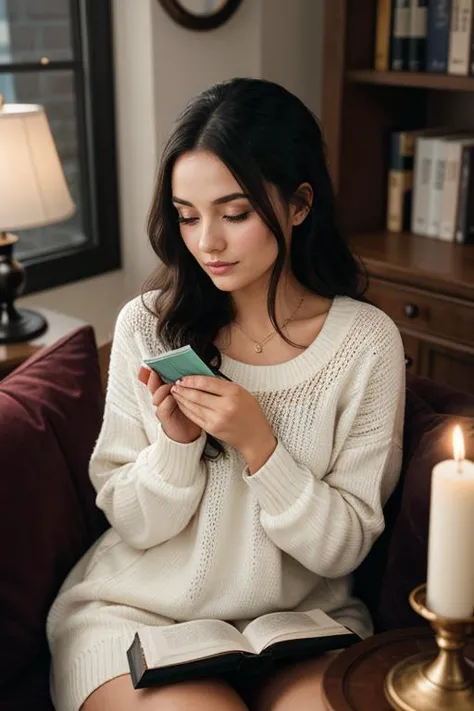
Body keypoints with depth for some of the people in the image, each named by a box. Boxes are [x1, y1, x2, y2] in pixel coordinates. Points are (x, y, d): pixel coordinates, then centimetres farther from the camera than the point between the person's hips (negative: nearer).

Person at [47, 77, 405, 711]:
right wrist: (176, 440, -20)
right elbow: (133, 524, -1)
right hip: (135, 610, 1)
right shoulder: (147, 326, -5)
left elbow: (343, 548, -8)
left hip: (301, 614, 0)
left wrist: (258, 444, -21)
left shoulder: (367, 342, -8)